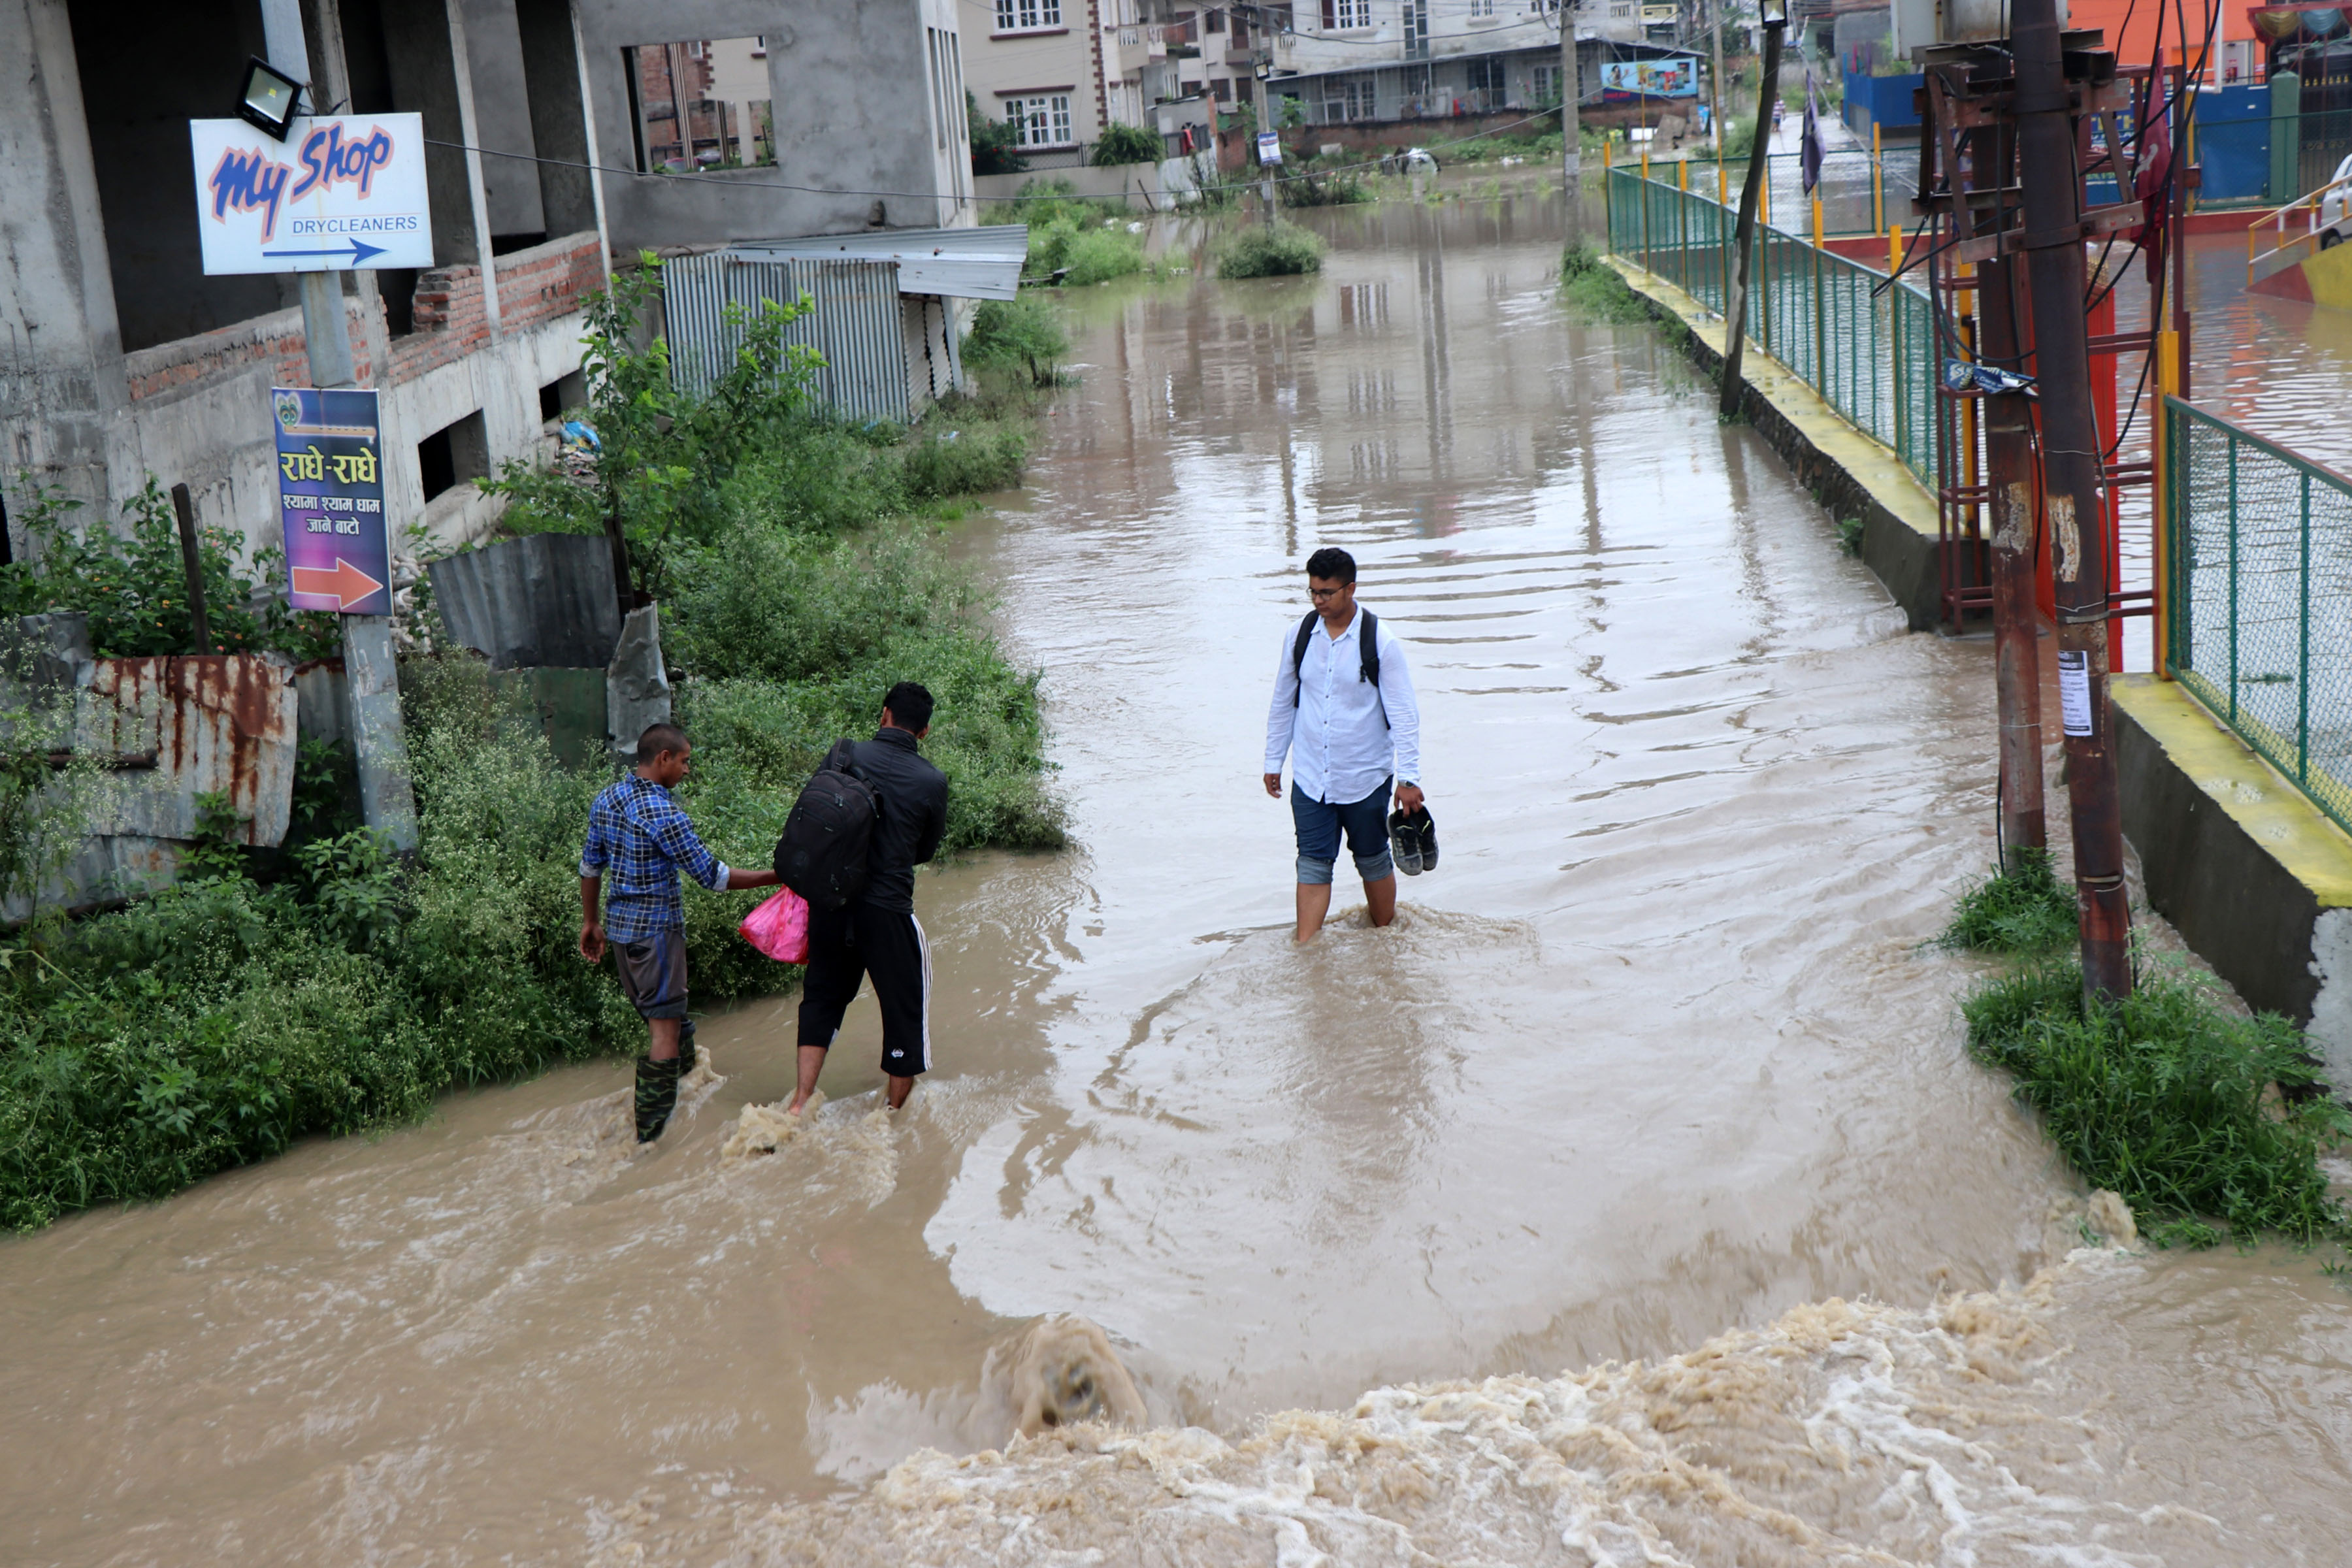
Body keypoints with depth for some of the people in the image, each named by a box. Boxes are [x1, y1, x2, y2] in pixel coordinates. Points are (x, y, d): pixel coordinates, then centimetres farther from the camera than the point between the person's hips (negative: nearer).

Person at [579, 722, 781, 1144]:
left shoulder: (606, 800, 5)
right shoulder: (663, 813, -20)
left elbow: (590, 865, 14)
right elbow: (711, 873, -16)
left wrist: (590, 922, 24)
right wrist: (774, 877, -8)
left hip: (620, 924, 8)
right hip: (656, 929, -8)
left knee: (659, 1017, 23)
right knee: (666, 1029, -2)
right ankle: (653, 1136, -1)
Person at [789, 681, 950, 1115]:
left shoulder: (844, 755, -2)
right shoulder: (932, 781, -6)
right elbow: (926, 850, 7)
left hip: (830, 903, 3)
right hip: (888, 912, -3)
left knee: (822, 997, 21)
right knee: (905, 1010, 13)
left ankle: (800, 1101, 14)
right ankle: (897, 1113, 21)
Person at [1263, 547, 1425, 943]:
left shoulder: (1380, 642, -11)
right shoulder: (1298, 636, 1)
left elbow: (1403, 714, -9)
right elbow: (1282, 703, 12)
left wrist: (1409, 778, -13)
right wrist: (1273, 762, 14)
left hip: (1365, 778, -2)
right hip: (1310, 777, 2)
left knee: (1373, 860, 12)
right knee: (1313, 863, -1)